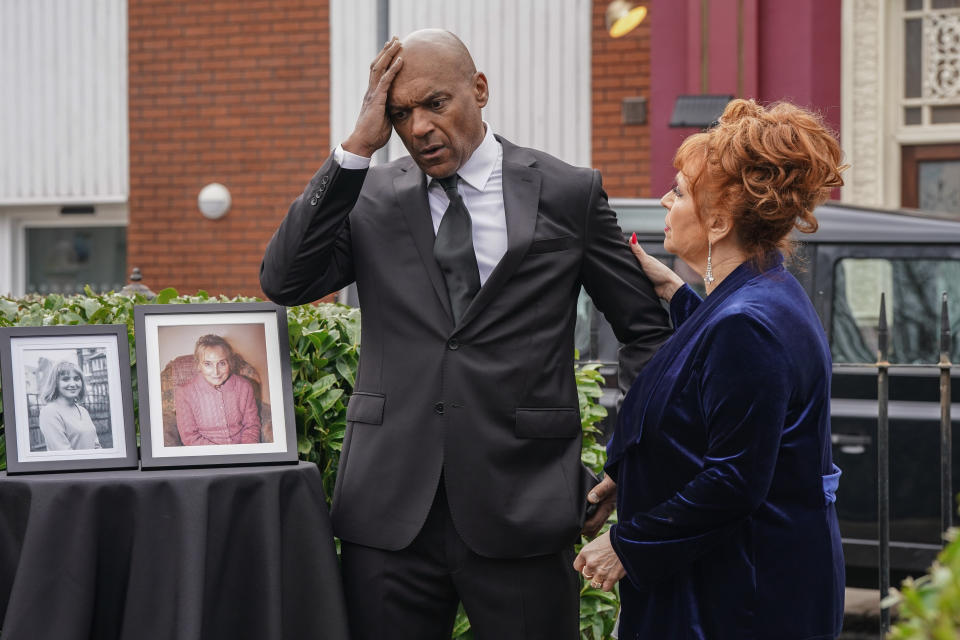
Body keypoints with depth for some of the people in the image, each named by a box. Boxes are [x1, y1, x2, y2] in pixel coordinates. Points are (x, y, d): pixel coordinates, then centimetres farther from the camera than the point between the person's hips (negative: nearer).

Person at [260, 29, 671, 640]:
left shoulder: (569, 193, 4)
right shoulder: (370, 196, 7)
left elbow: (647, 329, 10)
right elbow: (283, 281, -8)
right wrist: (357, 147, -11)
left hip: (524, 506, -1)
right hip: (392, 514, 1)